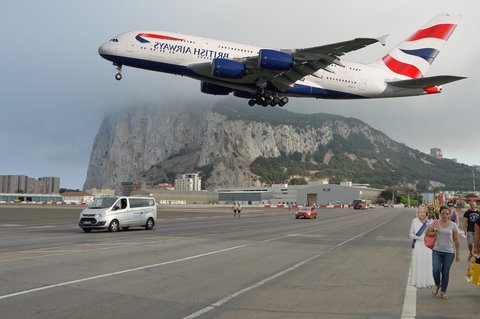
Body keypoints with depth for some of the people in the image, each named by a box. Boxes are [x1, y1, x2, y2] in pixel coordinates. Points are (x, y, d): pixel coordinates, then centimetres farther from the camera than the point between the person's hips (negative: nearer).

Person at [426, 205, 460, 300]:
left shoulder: (453, 225, -2)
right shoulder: (435, 223, 0)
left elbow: (456, 241, 2)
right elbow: (427, 232, 12)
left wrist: (458, 253, 3)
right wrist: (434, 232, -8)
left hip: (449, 252, 0)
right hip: (437, 251, 0)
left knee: (445, 272, 7)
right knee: (436, 270, -9)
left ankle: (443, 291, 24)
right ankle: (437, 285, 21)